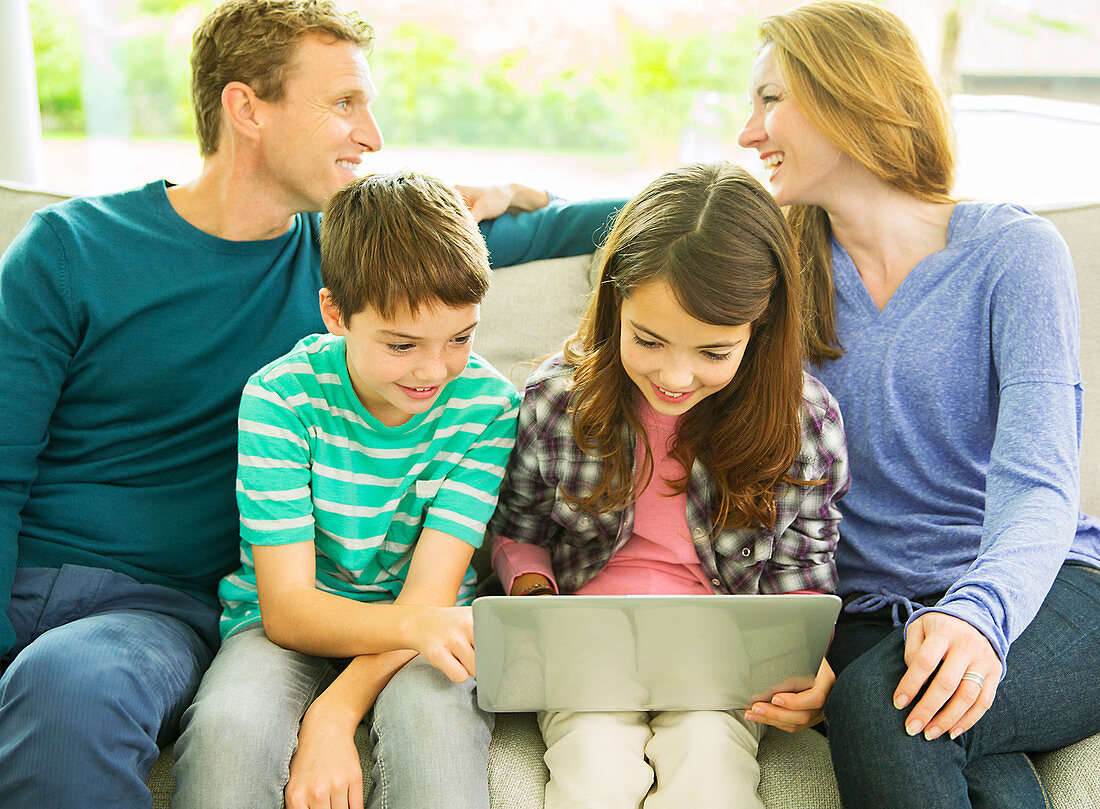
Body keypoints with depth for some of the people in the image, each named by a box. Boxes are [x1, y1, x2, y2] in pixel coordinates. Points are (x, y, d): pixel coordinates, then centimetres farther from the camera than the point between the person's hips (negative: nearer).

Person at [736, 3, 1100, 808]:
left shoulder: (1014, 251, -2)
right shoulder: (787, 271, 12)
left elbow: (1036, 482, -13)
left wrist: (979, 613, -31)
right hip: (872, 617, 2)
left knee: (879, 704, -34)